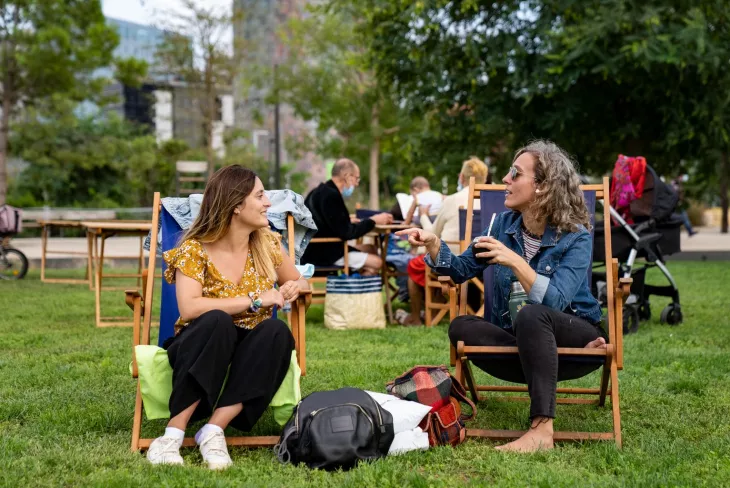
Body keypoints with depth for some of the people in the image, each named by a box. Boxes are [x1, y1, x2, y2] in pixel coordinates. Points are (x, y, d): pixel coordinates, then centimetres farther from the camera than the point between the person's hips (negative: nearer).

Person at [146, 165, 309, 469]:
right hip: (201, 349, -3)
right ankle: (174, 433, -35)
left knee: (276, 331, -29)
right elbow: (188, 308, -26)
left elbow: (298, 281, 16)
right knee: (217, 321, -36)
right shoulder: (194, 249, -12)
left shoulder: (267, 243, 1)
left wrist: (294, 287, -9)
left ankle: (214, 430, -32)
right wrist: (255, 300, -24)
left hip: (249, 352, 4)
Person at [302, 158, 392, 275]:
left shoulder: (324, 191, 12)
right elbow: (346, 233, -20)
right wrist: (373, 221, -8)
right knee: (376, 262, -13)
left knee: (371, 250, 18)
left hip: (319, 248, 11)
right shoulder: (331, 195, -20)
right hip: (321, 253, -11)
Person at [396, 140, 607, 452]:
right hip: (522, 343, 5)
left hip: (575, 334, -5)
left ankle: (542, 430, -42)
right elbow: (462, 270, 6)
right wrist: (433, 245, -12)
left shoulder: (575, 237, -15)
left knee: (531, 315, -37)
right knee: (461, 327, -21)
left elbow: (555, 302, -28)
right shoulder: (505, 224, 0)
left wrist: (515, 262, -36)